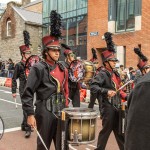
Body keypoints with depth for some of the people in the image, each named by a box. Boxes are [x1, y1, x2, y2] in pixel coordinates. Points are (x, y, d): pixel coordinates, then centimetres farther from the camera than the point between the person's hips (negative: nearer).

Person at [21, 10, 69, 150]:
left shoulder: (62, 68, 8)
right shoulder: (38, 68, -13)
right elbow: (27, 93, -14)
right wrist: (30, 114, -17)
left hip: (61, 111, 7)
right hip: (46, 112, -6)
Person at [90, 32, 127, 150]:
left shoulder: (116, 74, 13)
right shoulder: (102, 74, -14)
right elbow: (93, 87, -26)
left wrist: (127, 97, 9)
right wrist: (106, 91, -33)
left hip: (117, 107, 8)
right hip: (108, 108, -8)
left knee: (119, 130, 16)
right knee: (106, 130, 2)